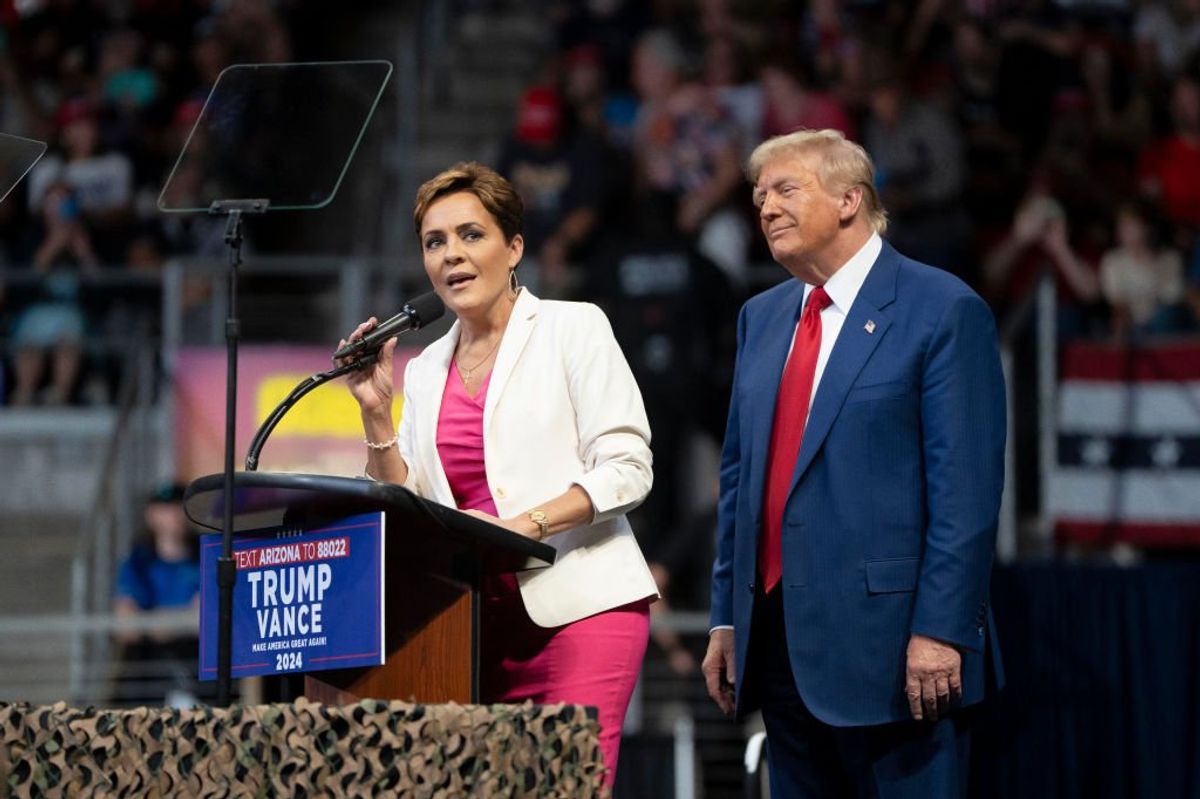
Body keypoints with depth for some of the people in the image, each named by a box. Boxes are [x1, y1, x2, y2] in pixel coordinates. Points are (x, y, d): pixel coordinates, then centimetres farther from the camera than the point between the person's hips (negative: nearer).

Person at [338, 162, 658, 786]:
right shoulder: (426, 372, 17)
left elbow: (625, 470, -5)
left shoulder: (572, 329, 3)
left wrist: (522, 526, -17)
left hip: (576, 605, -4)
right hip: (477, 614, 4)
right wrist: (376, 413, 4)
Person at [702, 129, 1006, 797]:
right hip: (780, 638, 7)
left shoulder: (943, 310, -6)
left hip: (886, 637, -7)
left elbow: (967, 488, -11)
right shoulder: (762, 318, 17)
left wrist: (940, 630, -18)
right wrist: (727, 618, 14)